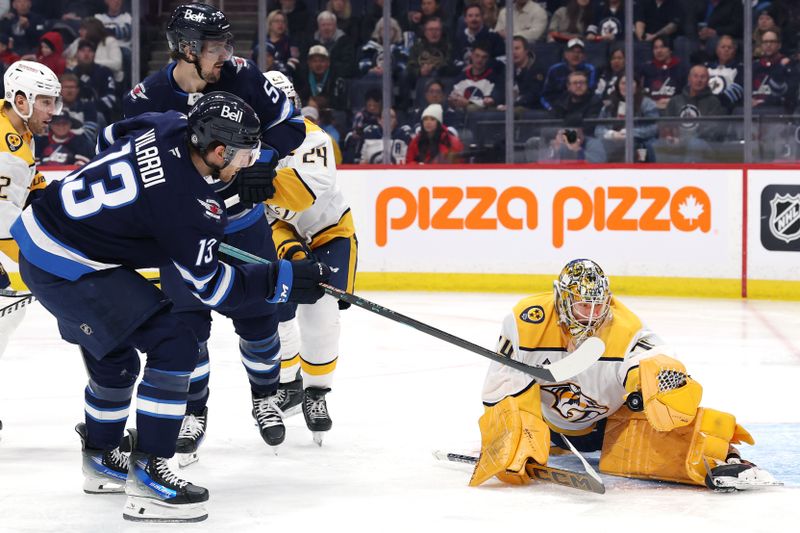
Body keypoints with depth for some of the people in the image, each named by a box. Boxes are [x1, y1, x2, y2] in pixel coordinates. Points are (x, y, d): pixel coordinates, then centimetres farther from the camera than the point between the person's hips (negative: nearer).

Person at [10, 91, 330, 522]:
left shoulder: (168, 127, -2)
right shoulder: (189, 202, -25)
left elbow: (115, 135, 21)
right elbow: (212, 287, -16)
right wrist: (285, 279, -11)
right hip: (69, 268, -10)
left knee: (115, 360, 26)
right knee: (174, 346, -12)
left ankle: (101, 459, 47)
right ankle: (147, 474, -8)